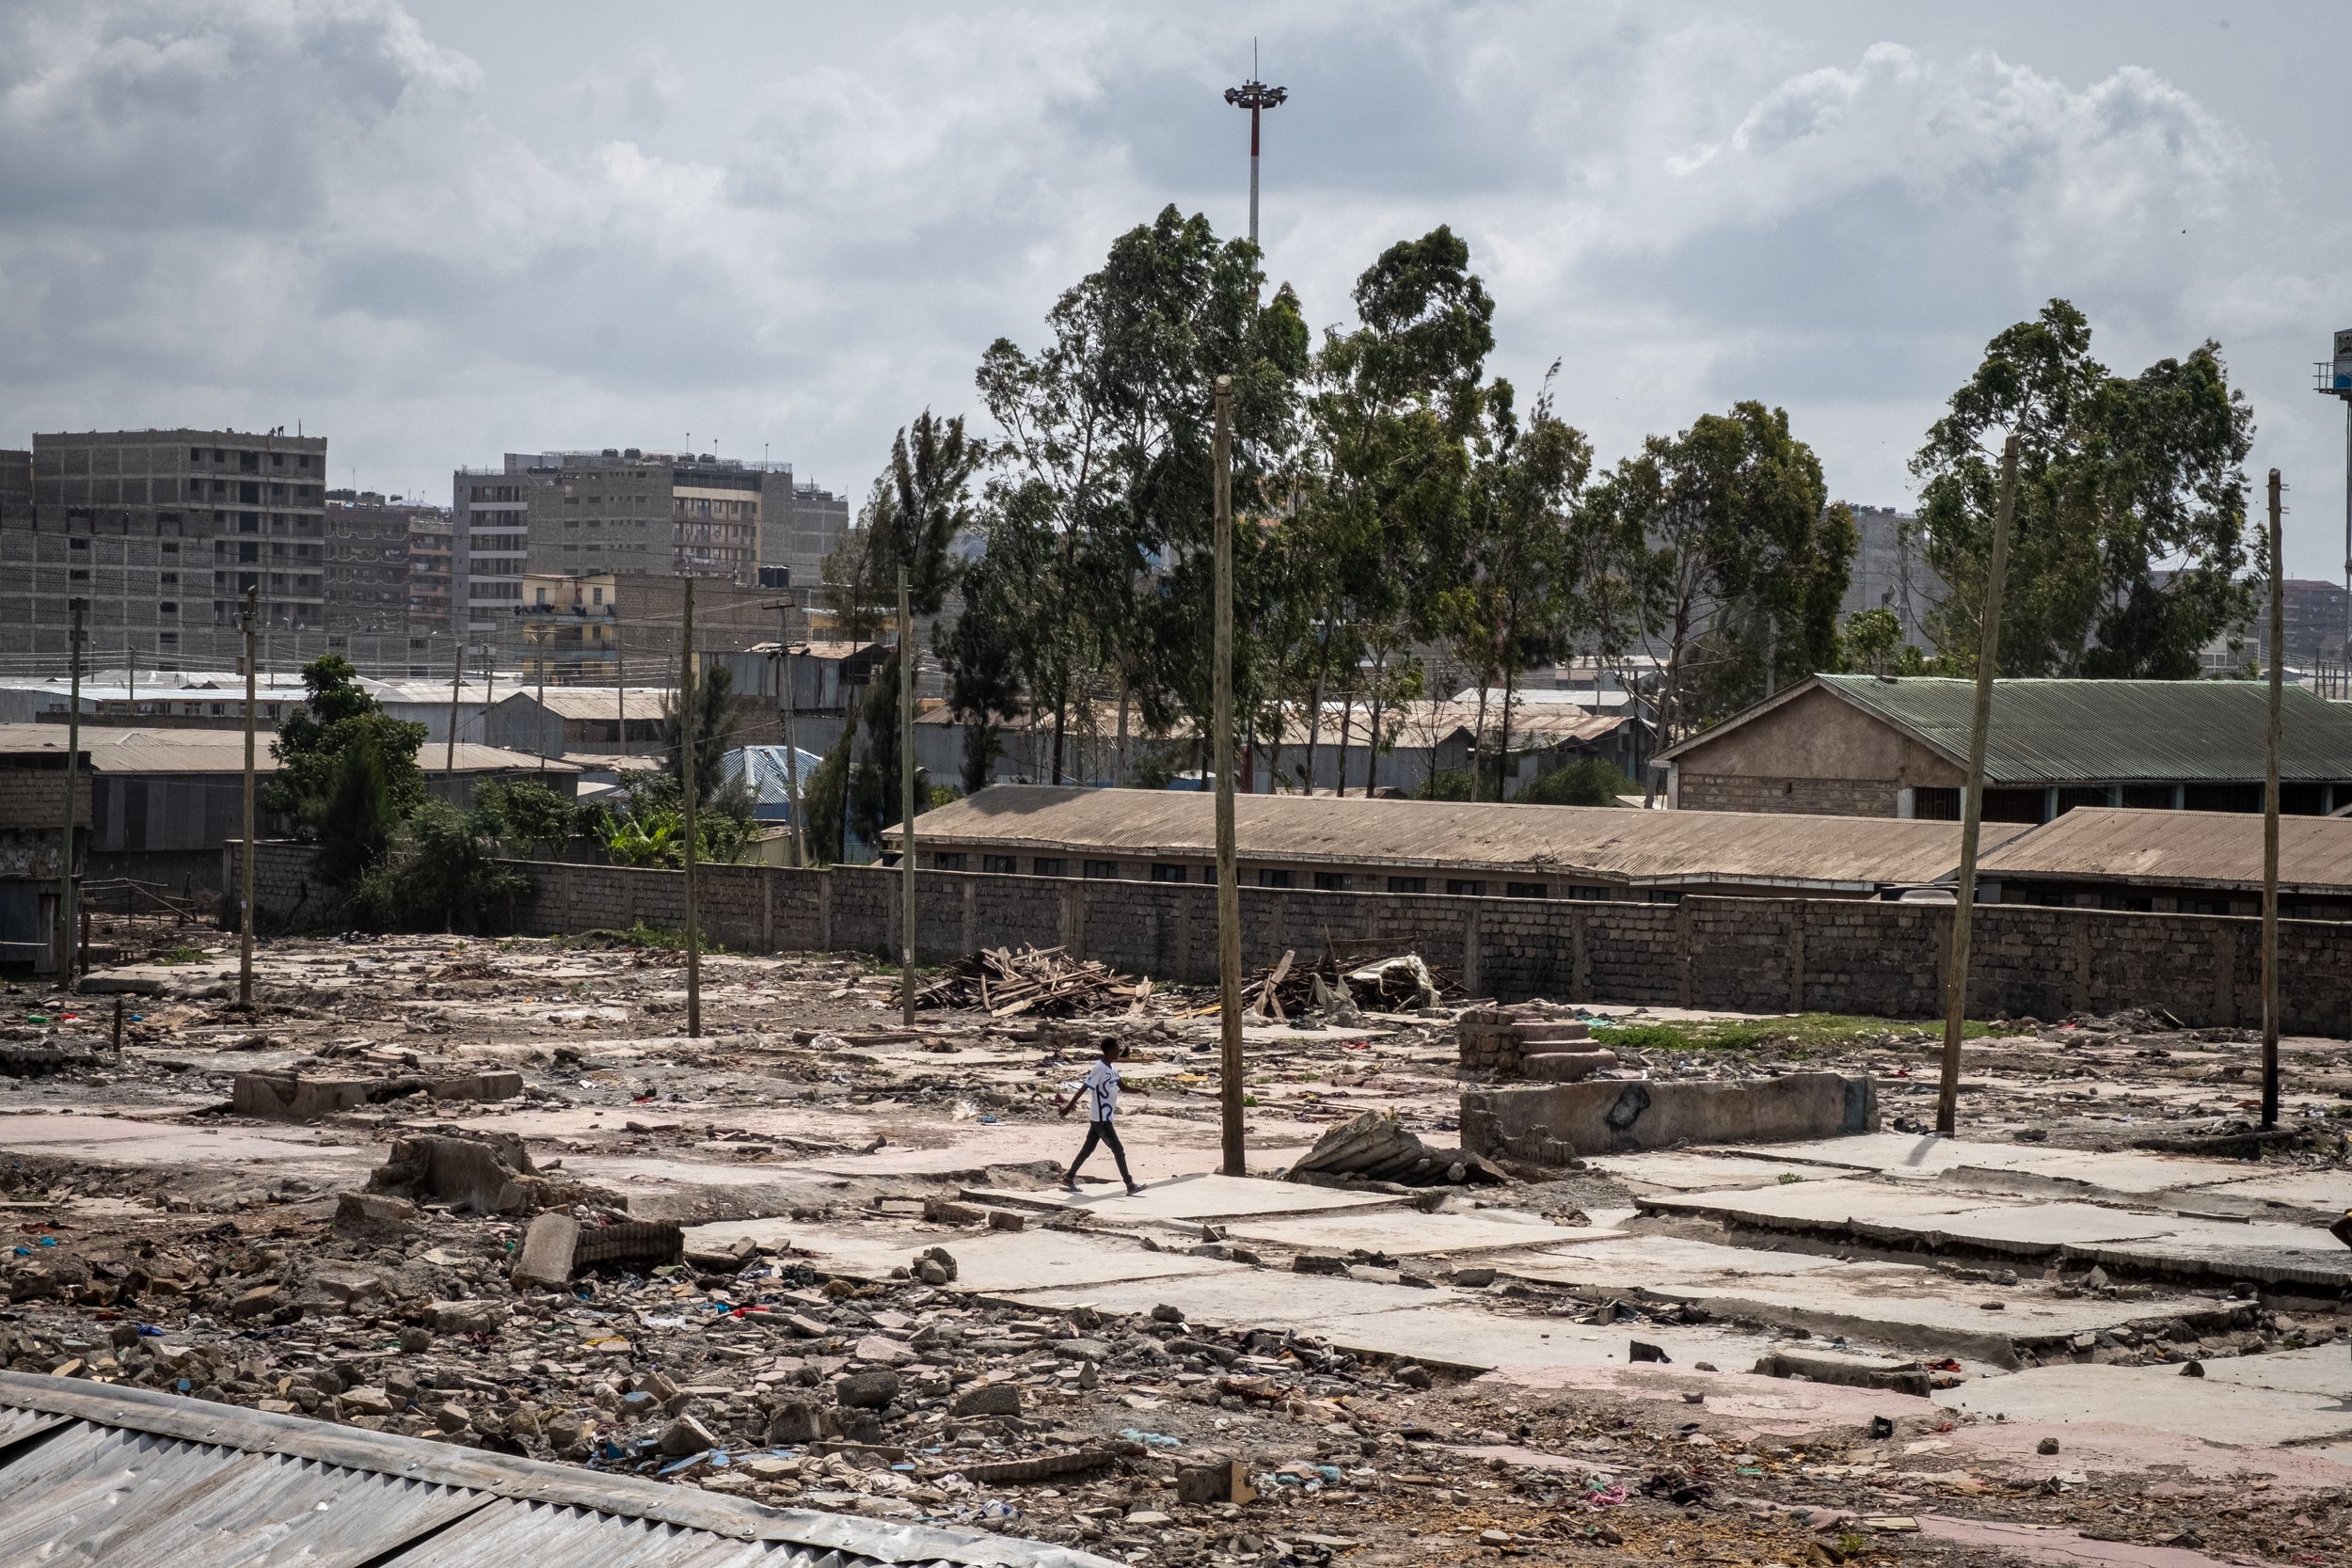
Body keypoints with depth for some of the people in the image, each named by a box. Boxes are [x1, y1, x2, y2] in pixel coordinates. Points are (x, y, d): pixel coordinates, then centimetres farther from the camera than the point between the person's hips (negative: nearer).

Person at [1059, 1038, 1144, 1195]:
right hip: (1101, 1118, -9)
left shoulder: (1111, 1067, 9)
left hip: (1101, 1118, 9)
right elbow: (1084, 1088, -19)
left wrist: (1137, 1090, 1)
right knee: (1118, 1150, -6)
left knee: (1088, 1148, 15)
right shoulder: (1099, 1068, -19)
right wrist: (1069, 1107, -19)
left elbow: (1121, 1086, 17)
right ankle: (1130, 1186, -4)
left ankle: (1069, 1178, 23)